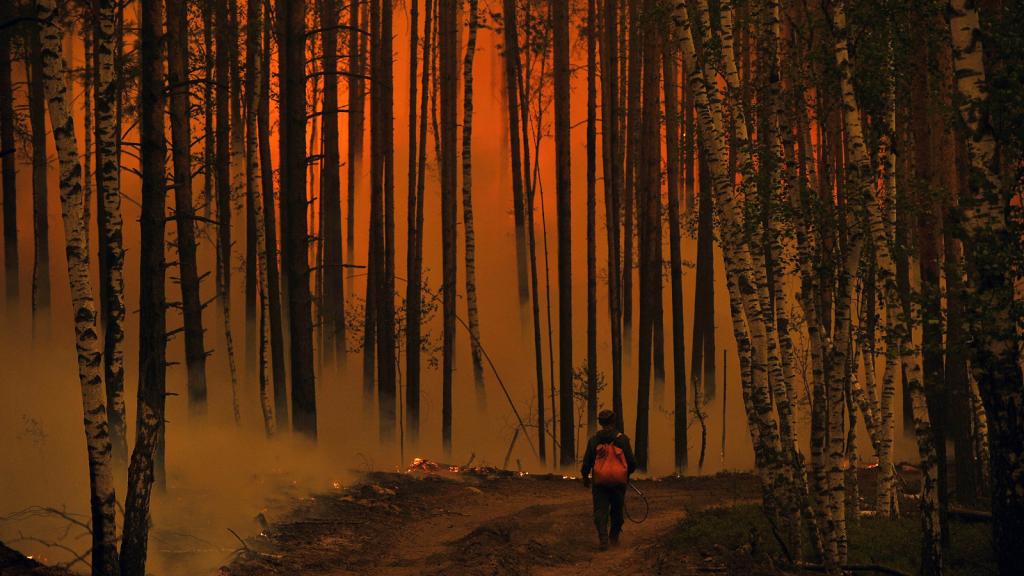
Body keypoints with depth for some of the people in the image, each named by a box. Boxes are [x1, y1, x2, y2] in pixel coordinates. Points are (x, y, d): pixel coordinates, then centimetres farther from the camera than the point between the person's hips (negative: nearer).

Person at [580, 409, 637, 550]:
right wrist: (628, 473, 18)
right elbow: (631, 461, -2)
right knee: (617, 510, 17)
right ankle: (614, 537, 25)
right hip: (619, 481, 0)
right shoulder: (622, 439, -3)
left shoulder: (594, 440, -1)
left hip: (599, 482, 0)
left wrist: (585, 476, 19)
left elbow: (587, 461, 3)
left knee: (600, 511, 0)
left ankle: (603, 539, -14)